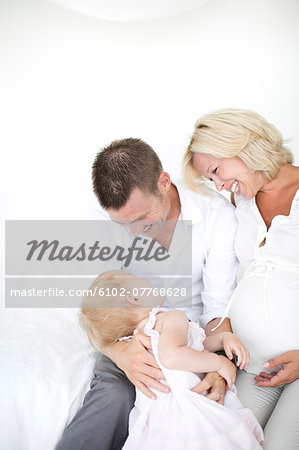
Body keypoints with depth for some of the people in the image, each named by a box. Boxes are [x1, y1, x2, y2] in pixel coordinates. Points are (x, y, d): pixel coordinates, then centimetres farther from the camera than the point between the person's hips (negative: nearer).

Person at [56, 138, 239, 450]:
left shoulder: (217, 213, -15)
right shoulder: (108, 219, -12)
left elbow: (219, 307, -12)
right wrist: (120, 351, -36)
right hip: (133, 331, 1)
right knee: (116, 396, -31)